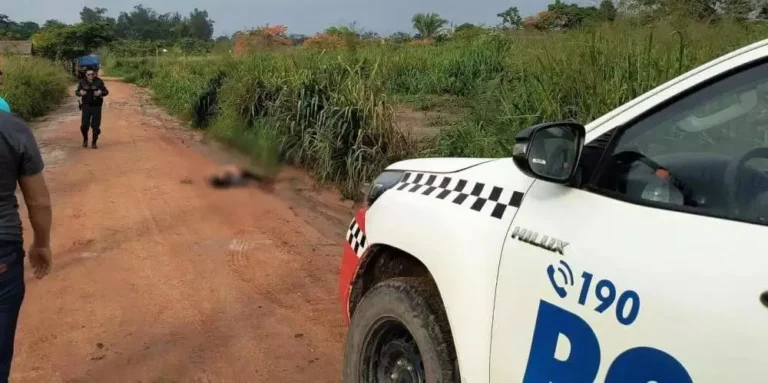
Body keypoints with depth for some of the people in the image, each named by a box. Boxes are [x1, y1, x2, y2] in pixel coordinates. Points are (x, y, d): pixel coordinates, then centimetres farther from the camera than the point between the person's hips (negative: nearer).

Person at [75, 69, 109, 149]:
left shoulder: (99, 82, -3)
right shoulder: (82, 82, 1)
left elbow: (106, 91, -1)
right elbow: (76, 91, 6)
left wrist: (101, 93, -23)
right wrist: (80, 93, -17)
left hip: (96, 106, -1)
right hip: (86, 105, 1)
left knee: (96, 126, 0)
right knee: (84, 125, -3)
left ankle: (94, 142, 16)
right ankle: (85, 139, 24)